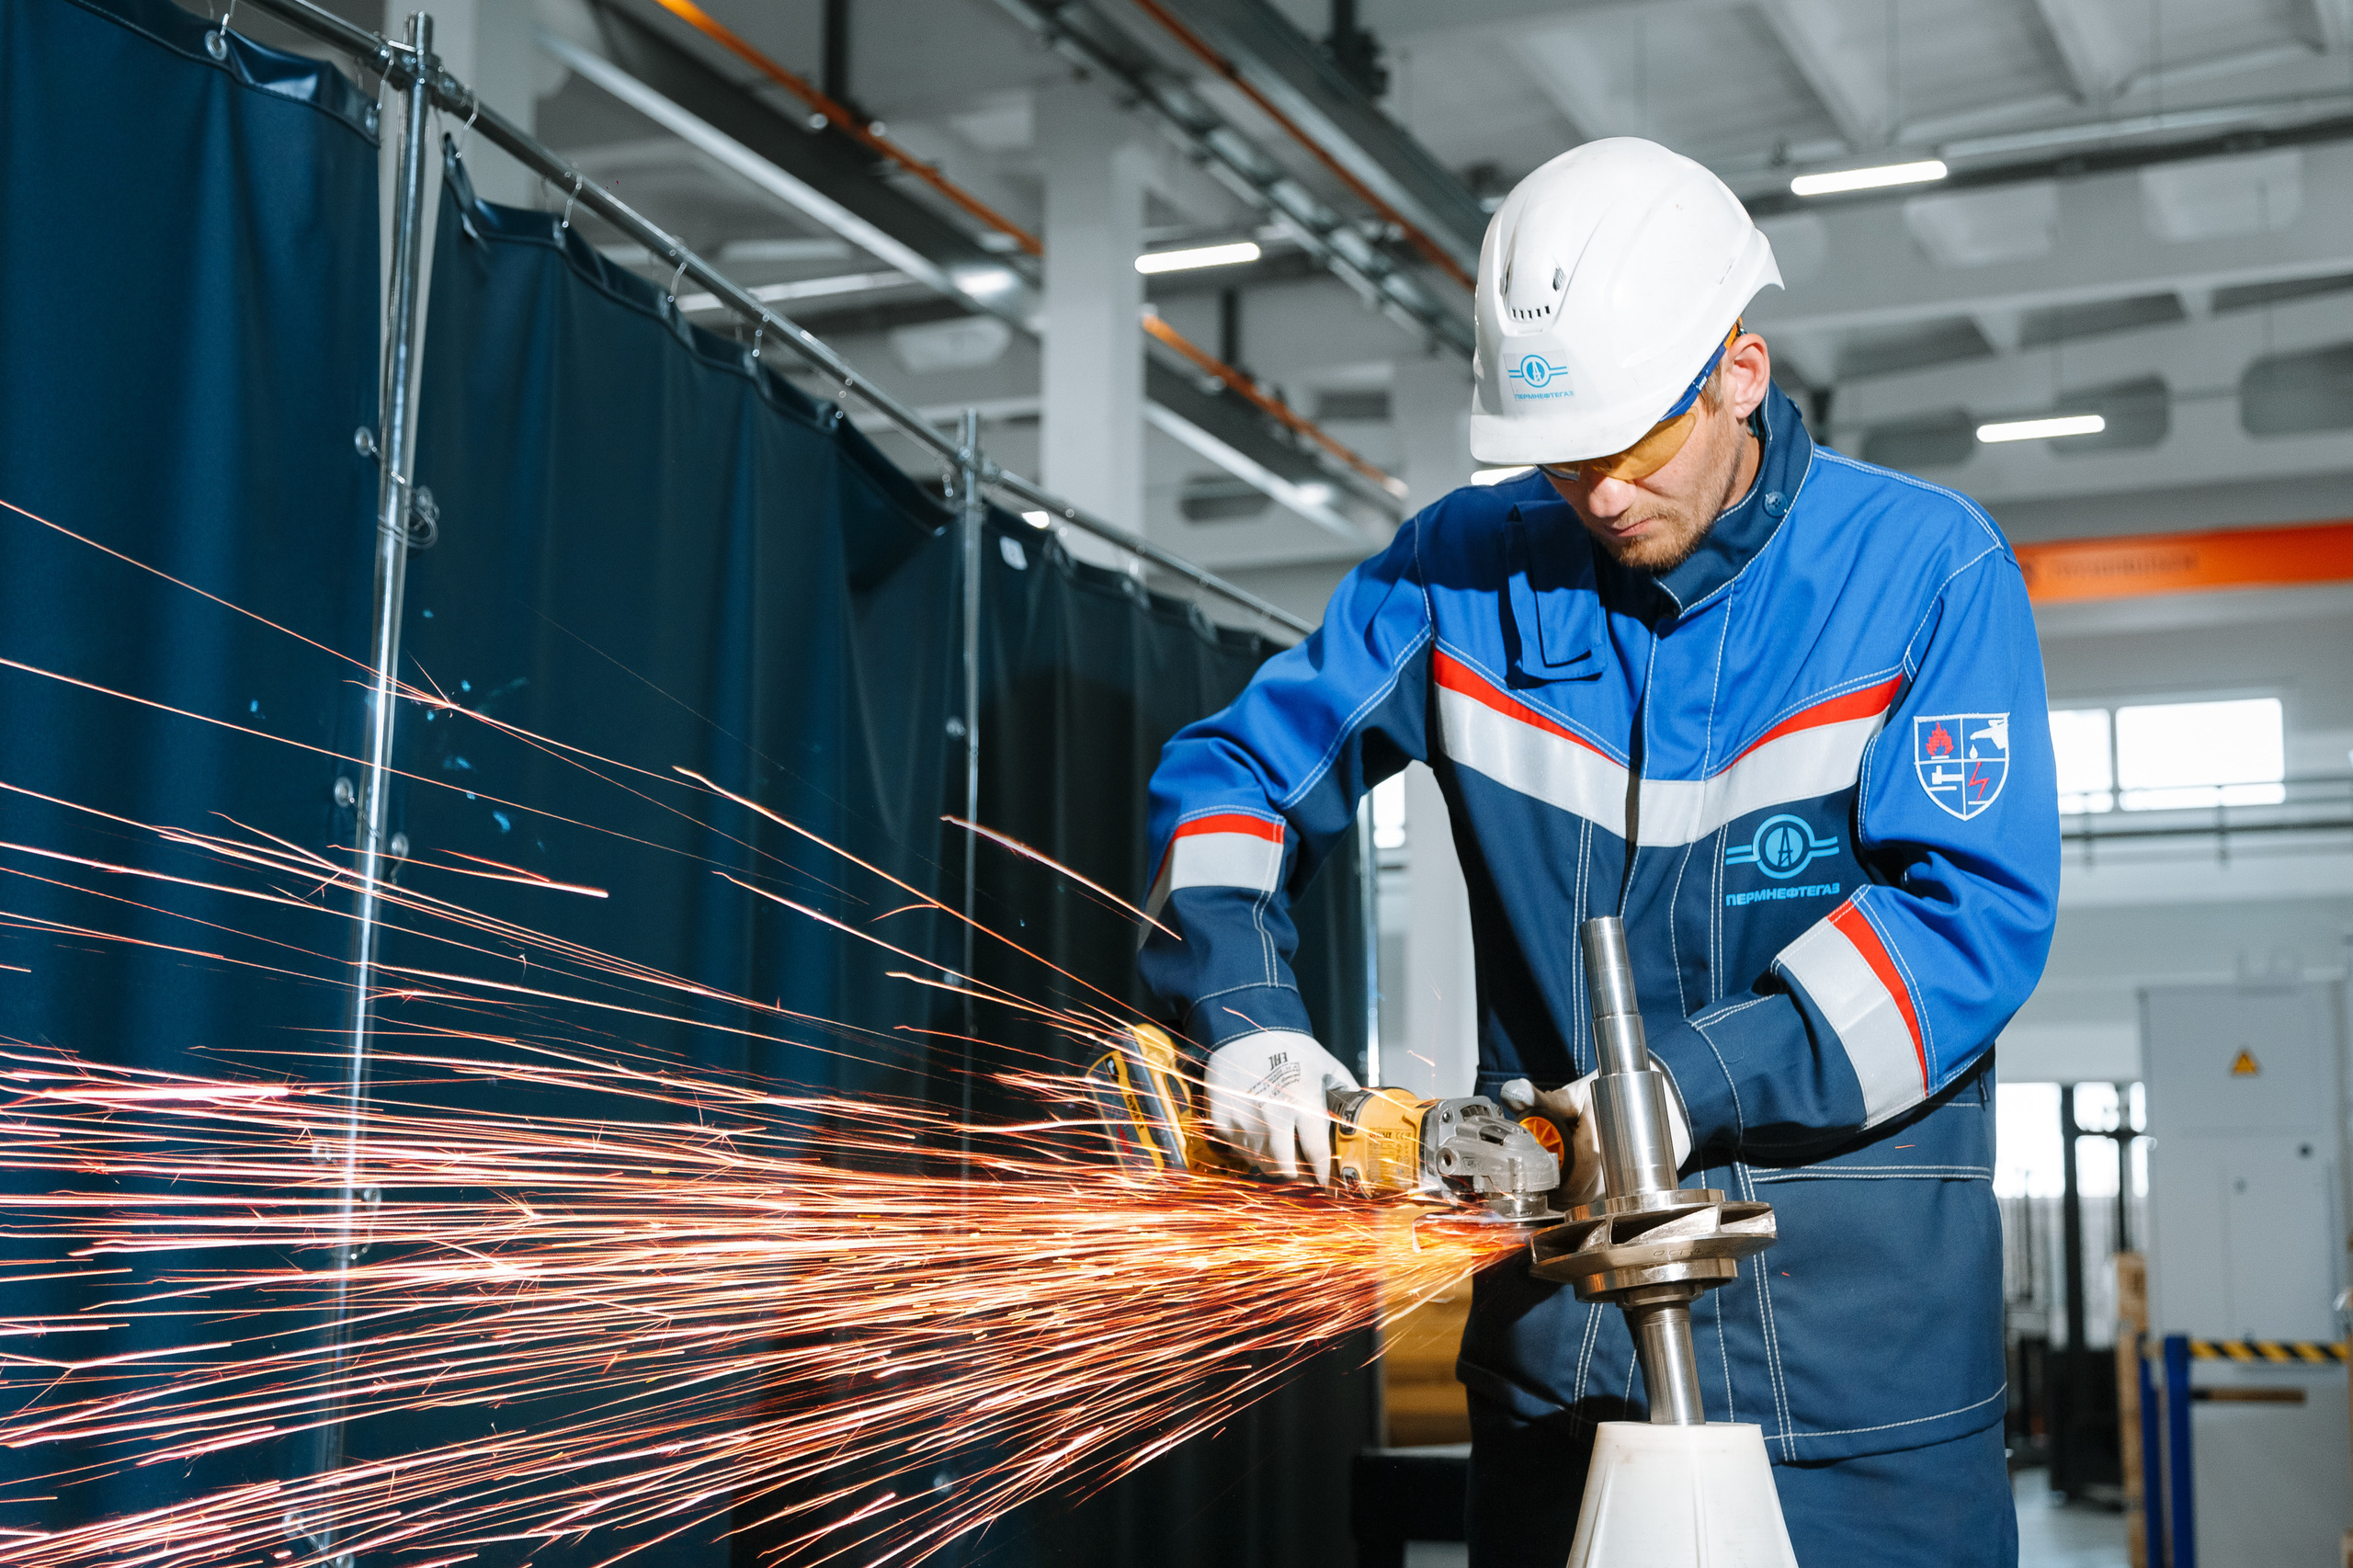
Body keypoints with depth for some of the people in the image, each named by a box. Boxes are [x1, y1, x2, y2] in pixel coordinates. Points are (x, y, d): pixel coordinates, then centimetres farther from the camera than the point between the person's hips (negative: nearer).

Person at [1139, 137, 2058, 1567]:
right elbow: (1236, 770, 5)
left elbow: (1978, 910, -12)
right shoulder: (1471, 567, 3)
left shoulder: (1927, 567, -5)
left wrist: (1693, 1079, -22)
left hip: (1854, 1313, -2)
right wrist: (1243, 1010, -14)